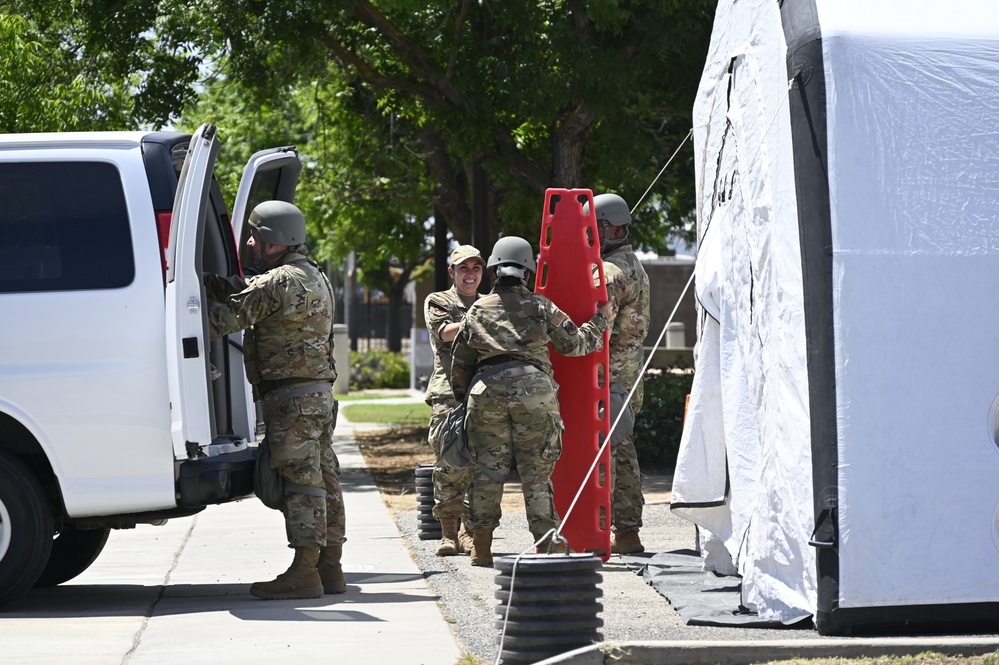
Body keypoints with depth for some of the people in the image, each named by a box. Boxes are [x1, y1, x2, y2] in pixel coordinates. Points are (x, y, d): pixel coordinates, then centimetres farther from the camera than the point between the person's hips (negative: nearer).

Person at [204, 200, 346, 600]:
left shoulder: (278, 282, -14)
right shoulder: (315, 277, 18)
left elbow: (228, 318, -11)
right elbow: (256, 300, 19)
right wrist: (229, 288, 3)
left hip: (291, 395, -10)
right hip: (320, 391, 10)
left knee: (299, 481, -10)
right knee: (322, 478, 10)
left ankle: (304, 572, -11)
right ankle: (329, 567, 13)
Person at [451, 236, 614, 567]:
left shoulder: (477, 311, 12)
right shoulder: (540, 307, 7)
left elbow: (460, 364, 16)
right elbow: (575, 343, 12)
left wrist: (463, 396, 31)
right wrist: (600, 320, 28)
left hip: (487, 391, 1)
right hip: (533, 388, -1)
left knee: (487, 470, 6)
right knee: (536, 471, 2)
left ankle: (481, 548, 7)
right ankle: (545, 546, 1)